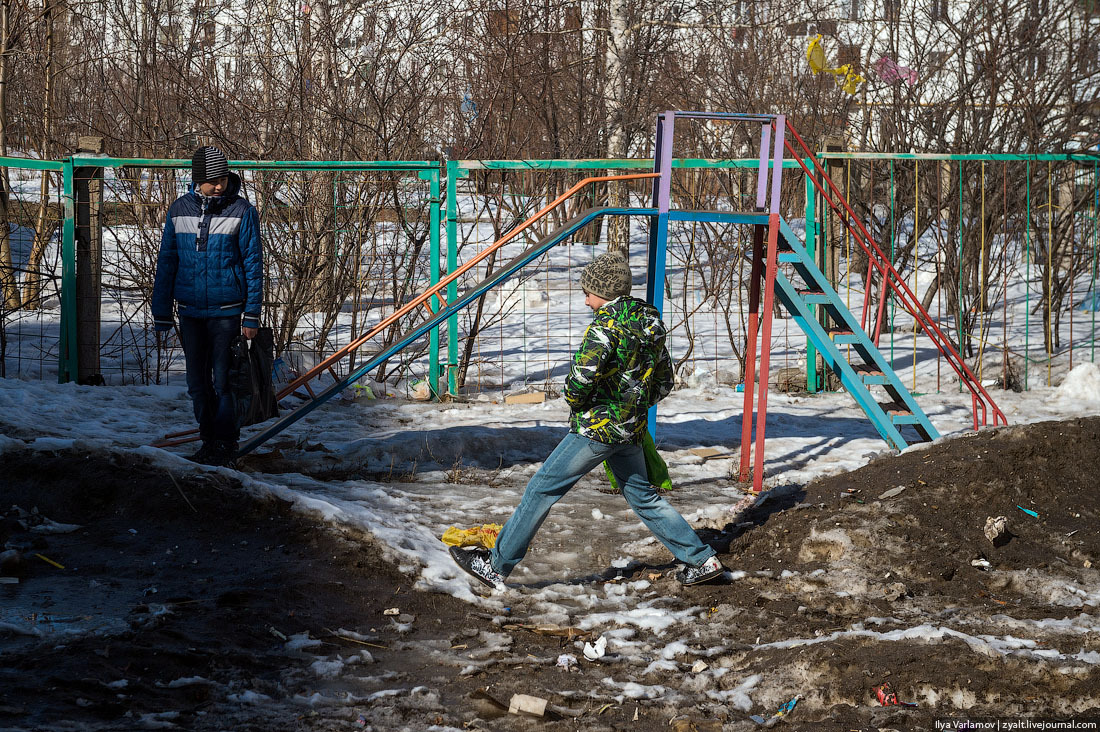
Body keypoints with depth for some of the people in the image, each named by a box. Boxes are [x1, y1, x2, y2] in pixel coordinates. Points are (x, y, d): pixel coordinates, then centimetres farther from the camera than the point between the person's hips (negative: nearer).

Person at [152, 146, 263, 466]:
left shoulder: (242, 210, -5)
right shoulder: (179, 209, 4)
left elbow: (253, 263, -3)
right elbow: (167, 262, 10)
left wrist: (251, 315, -6)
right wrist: (161, 313, 8)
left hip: (226, 311, -4)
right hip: (190, 312, 4)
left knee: (222, 380, -3)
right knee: (197, 383, 9)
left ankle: (225, 445, 8)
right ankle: (209, 440, 21)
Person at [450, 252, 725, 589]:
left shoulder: (607, 324, -17)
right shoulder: (651, 324, 9)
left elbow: (582, 376, -25)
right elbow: (663, 383, 17)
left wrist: (574, 402, -5)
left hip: (597, 426, -8)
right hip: (632, 428, 8)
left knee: (542, 489, -1)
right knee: (642, 496, 19)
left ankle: (496, 566, 3)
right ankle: (702, 560, 17)